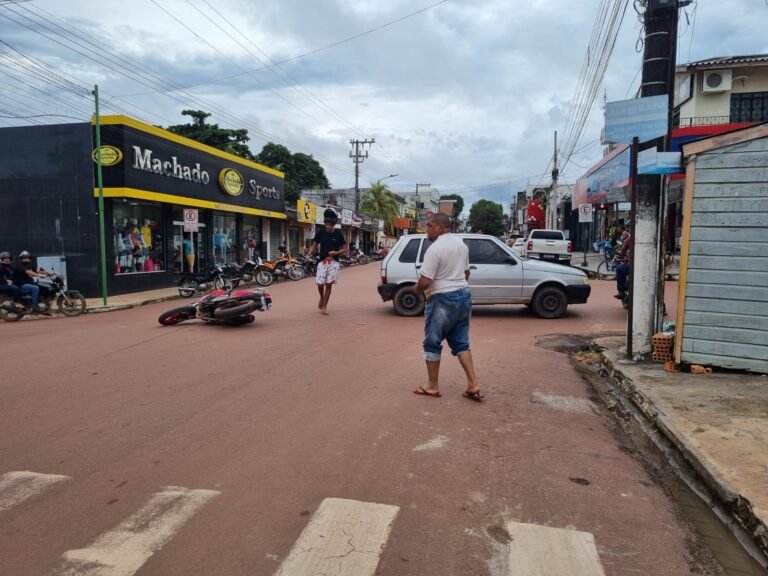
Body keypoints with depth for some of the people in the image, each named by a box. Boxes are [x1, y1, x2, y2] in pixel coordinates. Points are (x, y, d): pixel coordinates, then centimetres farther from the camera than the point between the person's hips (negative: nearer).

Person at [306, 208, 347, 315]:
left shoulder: (338, 234, -2)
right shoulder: (320, 232, 0)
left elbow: (345, 249, 4)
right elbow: (314, 245, 8)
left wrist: (337, 252, -15)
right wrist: (309, 254, -11)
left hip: (333, 262, -1)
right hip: (322, 261, 1)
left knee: (329, 284, 0)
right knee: (320, 283, -3)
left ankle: (324, 307, 11)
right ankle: (322, 298, 31)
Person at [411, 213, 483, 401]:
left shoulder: (435, 248, -17)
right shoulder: (461, 244, 10)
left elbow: (425, 282, -21)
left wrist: (416, 289, -1)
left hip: (442, 299, -8)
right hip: (464, 295, 8)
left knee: (432, 344, 6)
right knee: (461, 343, 14)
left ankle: (432, 387, 15)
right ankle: (473, 386, 9)